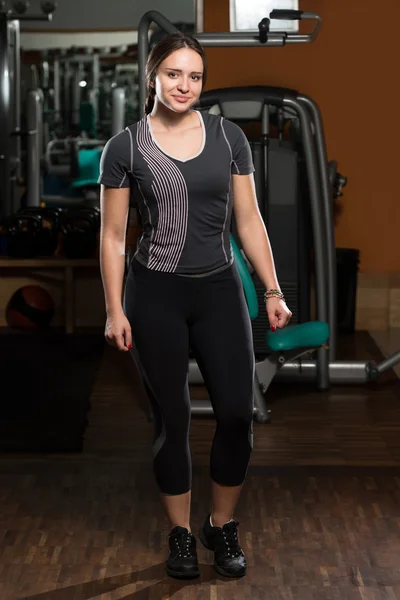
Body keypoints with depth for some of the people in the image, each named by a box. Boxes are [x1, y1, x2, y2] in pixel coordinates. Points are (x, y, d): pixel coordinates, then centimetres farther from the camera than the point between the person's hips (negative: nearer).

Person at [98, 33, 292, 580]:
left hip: (219, 290, 2)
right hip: (155, 294, -2)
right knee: (172, 419, 5)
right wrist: (115, 311, -5)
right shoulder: (125, 148, -3)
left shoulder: (229, 137, 2)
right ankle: (181, 535, 21)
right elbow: (113, 236, -1)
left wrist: (274, 292, 2)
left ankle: (222, 526, 19)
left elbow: (249, 220, 5)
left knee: (237, 414, -2)